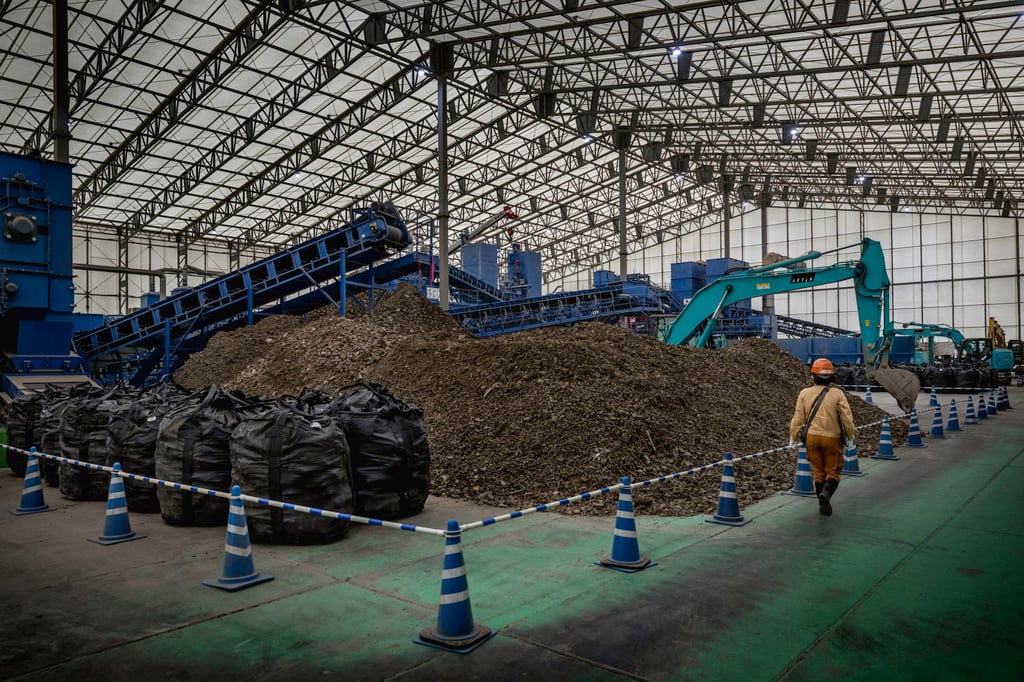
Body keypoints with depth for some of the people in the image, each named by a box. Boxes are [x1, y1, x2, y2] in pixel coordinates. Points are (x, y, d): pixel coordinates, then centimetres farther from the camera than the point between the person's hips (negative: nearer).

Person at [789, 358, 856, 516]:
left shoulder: (804, 394, -2)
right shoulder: (838, 394, -7)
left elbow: (797, 418, 0)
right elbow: (847, 418, -6)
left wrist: (793, 438, 9)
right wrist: (850, 437, 8)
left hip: (812, 438, 2)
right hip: (832, 438, -2)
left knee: (819, 472, 14)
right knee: (833, 472, 8)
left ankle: (823, 506, 19)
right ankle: (826, 493, -20)